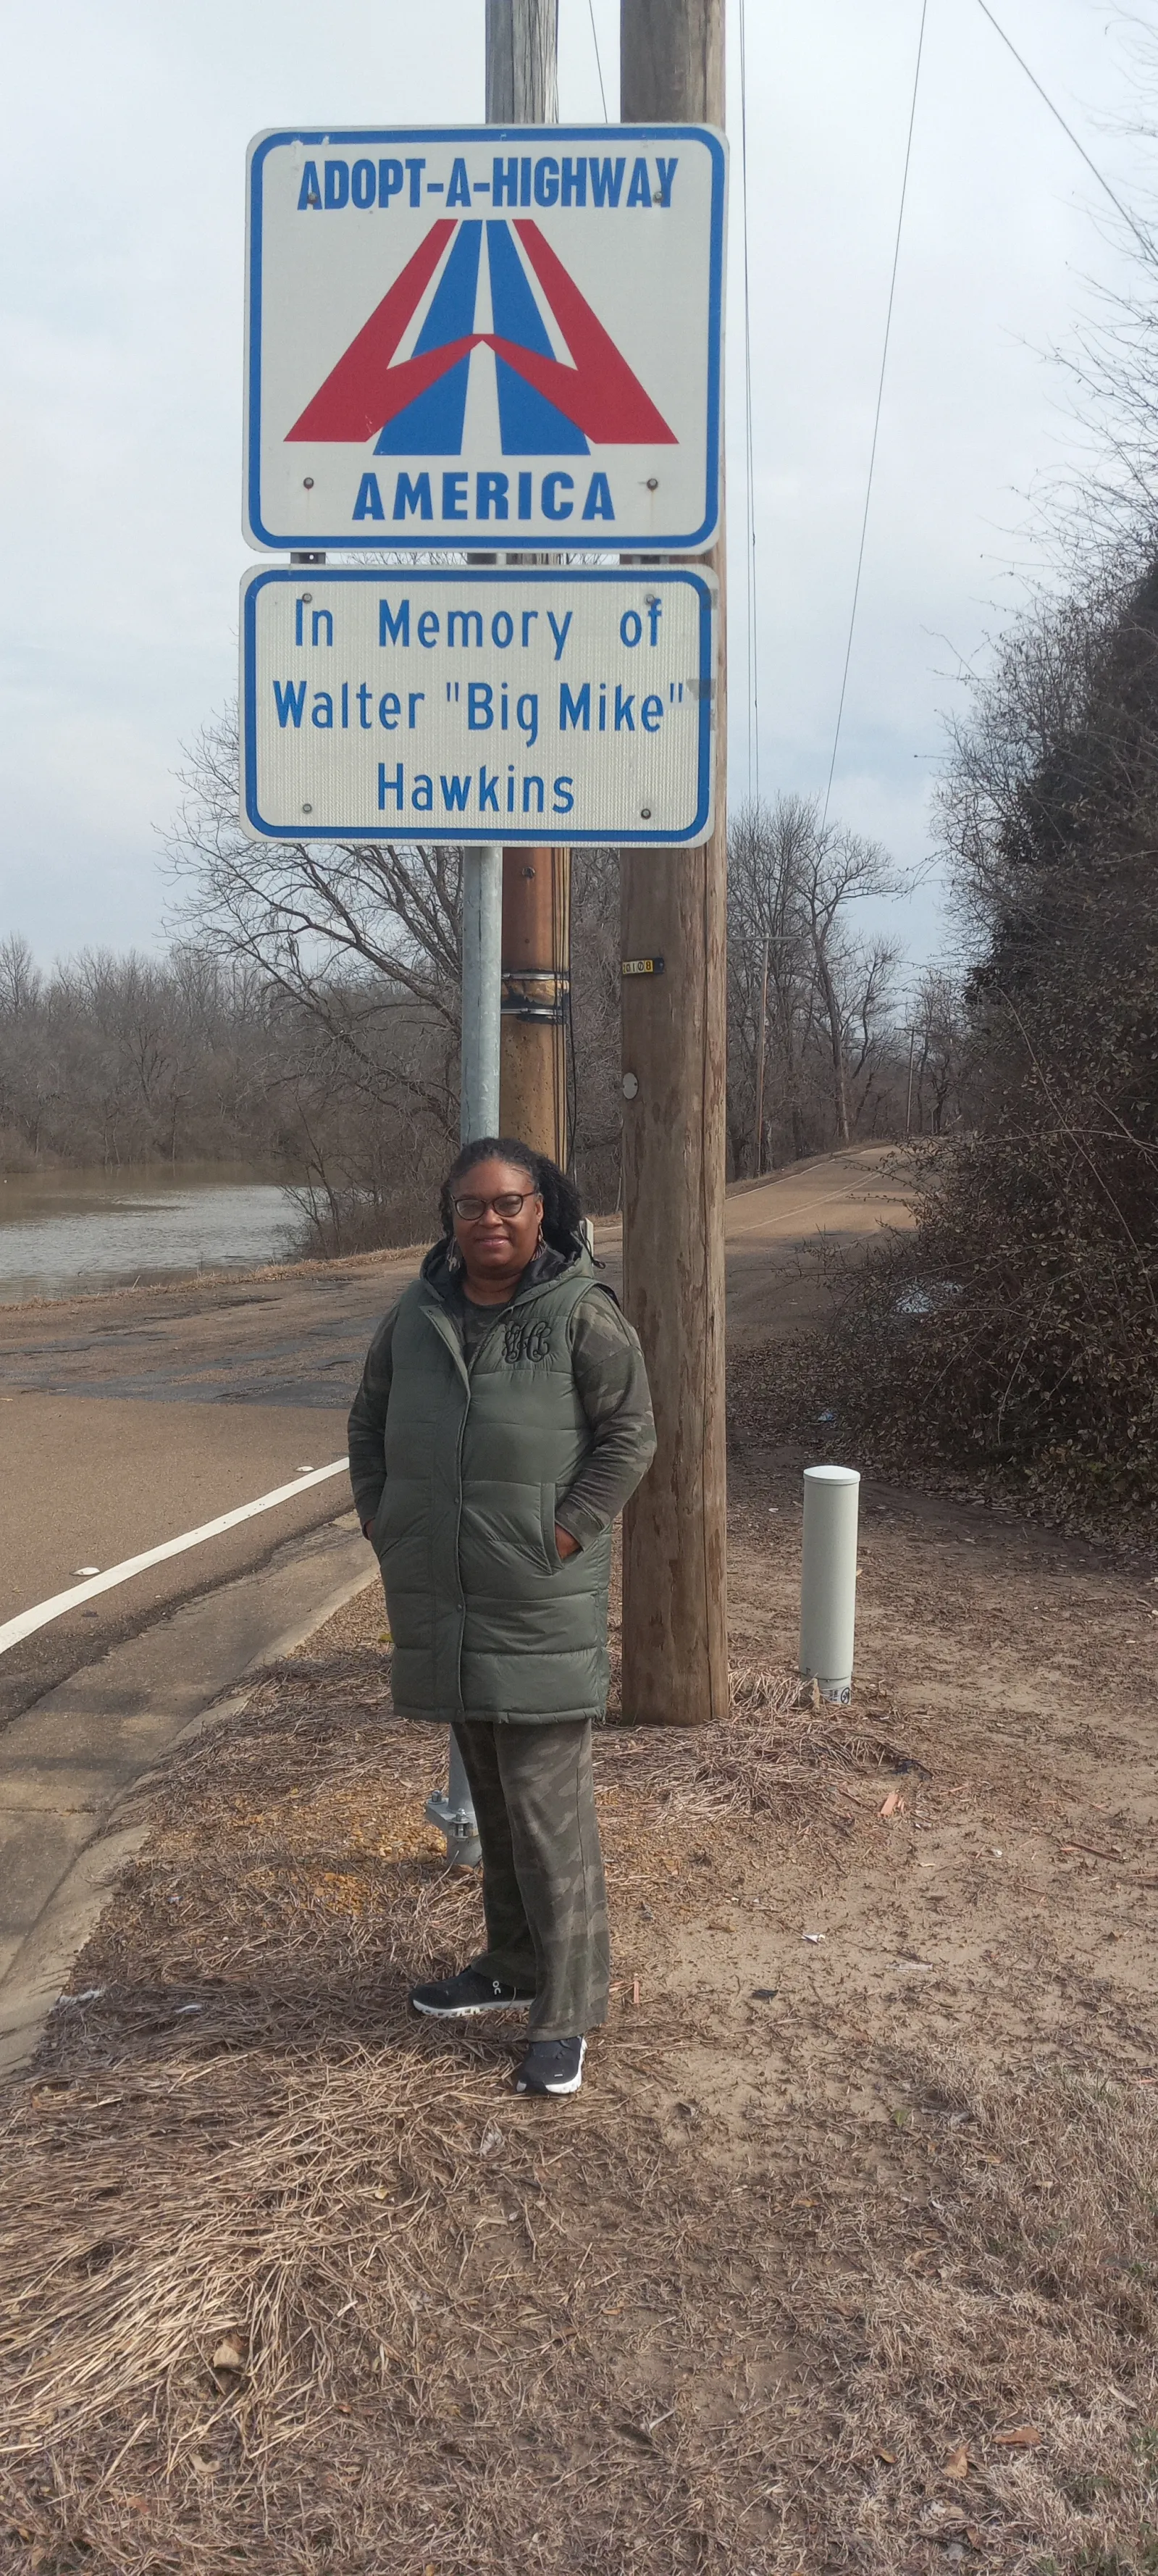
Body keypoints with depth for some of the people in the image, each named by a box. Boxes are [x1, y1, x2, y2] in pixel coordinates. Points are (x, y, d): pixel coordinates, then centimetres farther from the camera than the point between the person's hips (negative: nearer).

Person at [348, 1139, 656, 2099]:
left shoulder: (581, 1314, -11)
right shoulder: (418, 1315, 4)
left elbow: (630, 1434, -10)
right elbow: (371, 1421, 15)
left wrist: (565, 1537, -15)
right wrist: (383, 1525, 5)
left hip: (542, 1606, -5)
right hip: (447, 1604, 5)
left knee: (549, 1805, -2)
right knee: (492, 1791, 18)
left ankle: (567, 2010, 9)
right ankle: (515, 1965, 34)